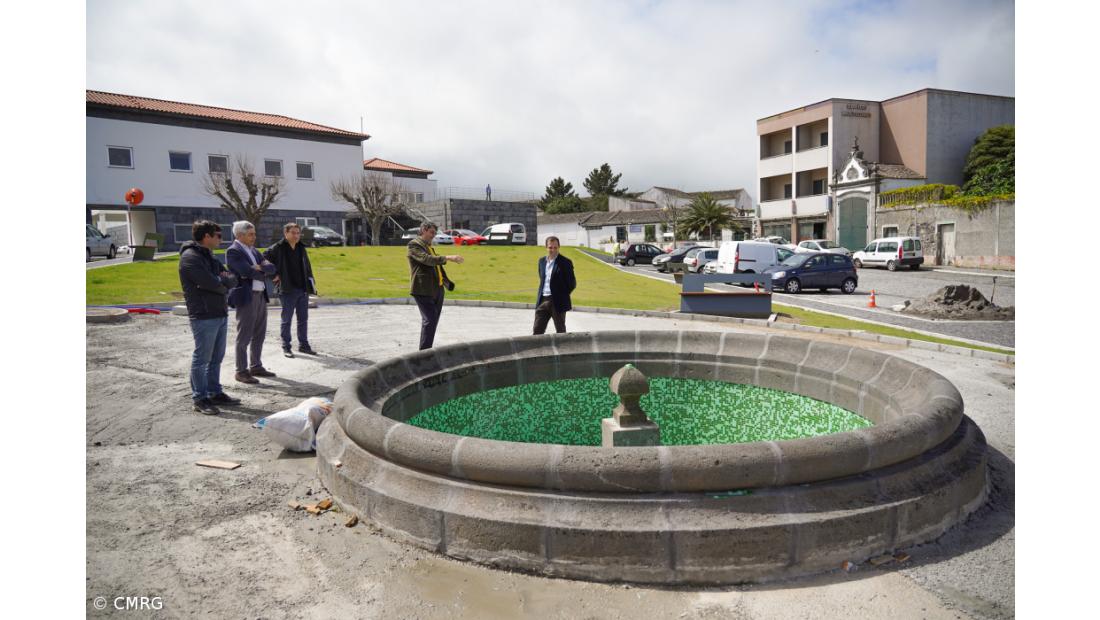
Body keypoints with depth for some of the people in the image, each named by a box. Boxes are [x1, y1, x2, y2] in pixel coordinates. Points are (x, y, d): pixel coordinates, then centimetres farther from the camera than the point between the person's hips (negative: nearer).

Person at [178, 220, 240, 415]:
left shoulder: (208, 256, 17)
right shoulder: (190, 257, -14)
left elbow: (230, 278, 12)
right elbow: (211, 283, -22)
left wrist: (221, 280, -9)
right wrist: (224, 283, -1)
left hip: (220, 314, 9)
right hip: (204, 316, -9)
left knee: (217, 357, 15)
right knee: (202, 358, -1)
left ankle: (215, 393, 25)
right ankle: (199, 398, 8)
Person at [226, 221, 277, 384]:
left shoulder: (254, 250, 16)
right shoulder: (233, 251, -9)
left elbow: (272, 268, 8)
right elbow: (248, 271, -21)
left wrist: (260, 268, -11)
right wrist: (263, 274, -3)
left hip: (261, 296, 8)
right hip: (246, 297, -8)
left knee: (259, 334, 13)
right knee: (244, 337, -3)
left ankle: (256, 366, 23)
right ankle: (241, 371, 3)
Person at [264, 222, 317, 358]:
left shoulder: (301, 248, 8)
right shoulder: (278, 248, -8)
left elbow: (307, 267, 14)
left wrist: (312, 284, 10)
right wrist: (272, 274, -9)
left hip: (303, 289, 5)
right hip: (287, 290, -5)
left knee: (303, 319, 10)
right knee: (286, 319, 4)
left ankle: (303, 345, 21)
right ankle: (286, 347, 13)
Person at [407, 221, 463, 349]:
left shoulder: (429, 246, 23)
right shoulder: (414, 244, -5)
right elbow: (426, 259, -22)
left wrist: (448, 283, 19)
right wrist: (448, 258, -30)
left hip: (437, 290, 9)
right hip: (423, 290, -9)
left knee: (433, 321, 10)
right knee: (429, 321, -14)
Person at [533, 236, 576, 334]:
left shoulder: (565, 263, -7)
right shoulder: (542, 261, 10)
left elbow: (572, 284, -5)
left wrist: (562, 295, -1)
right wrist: (540, 297, 12)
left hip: (557, 302, -5)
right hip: (542, 301, 5)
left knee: (560, 332, 7)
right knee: (537, 330, 4)